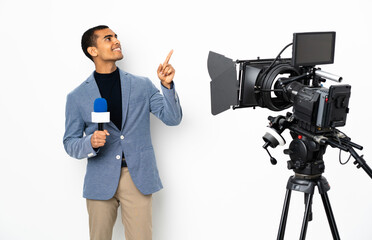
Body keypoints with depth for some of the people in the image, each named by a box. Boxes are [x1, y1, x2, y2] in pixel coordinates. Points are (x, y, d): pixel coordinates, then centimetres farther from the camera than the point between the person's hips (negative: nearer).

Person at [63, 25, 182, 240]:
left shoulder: (143, 85, 5)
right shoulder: (77, 97, 3)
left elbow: (172, 118, 0)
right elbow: (70, 143, 5)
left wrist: (167, 85, -15)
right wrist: (91, 143, -17)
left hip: (139, 179, 0)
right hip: (100, 181, 0)